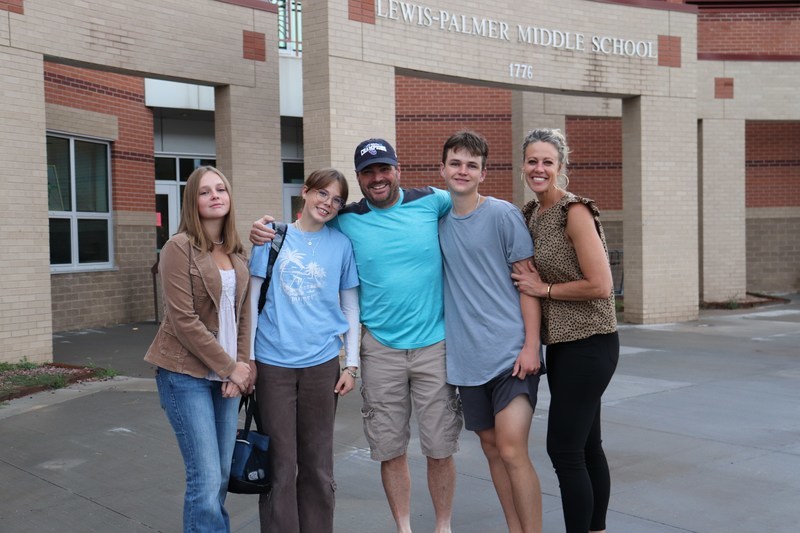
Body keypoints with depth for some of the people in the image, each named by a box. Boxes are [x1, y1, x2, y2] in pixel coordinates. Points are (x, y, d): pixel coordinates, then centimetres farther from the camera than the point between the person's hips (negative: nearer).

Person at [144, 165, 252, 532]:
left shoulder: (237, 251, 10)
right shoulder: (179, 247, -10)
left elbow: (243, 313, 11)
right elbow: (183, 321, -15)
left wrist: (240, 366, -1)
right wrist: (229, 367, -12)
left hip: (227, 373, 6)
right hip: (187, 375, -6)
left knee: (221, 475, 10)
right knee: (206, 479, -7)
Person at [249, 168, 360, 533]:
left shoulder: (341, 244, 4)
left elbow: (351, 308, 8)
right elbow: (252, 299, 3)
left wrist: (351, 365, 3)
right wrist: (247, 357, -1)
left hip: (322, 363, 1)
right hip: (273, 363, -1)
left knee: (317, 464, 11)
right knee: (279, 464, 3)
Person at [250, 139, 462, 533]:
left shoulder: (431, 202, -1)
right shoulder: (346, 221, 1)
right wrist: (267, 232, -8)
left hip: (434, 344, -1)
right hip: (381, 348, 1)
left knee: (439, 448, 7)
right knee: (390, 449, 9)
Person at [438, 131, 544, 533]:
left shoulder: (503, 215, -5)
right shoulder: (437, 220, 9)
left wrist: (531, 345, -12)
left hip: (510, 352, -5)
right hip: (467, 356, 5)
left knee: (512, 451, -11)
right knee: (491, 448, 11)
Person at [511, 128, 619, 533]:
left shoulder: (575, 212, -15)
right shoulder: (531, 214, 9)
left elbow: (600, 286, -21)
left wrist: (544, 289, -13)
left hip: (588, 344, -8)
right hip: (561, 343, 8)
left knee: (563, 448, -6)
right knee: (586, 445, 16)